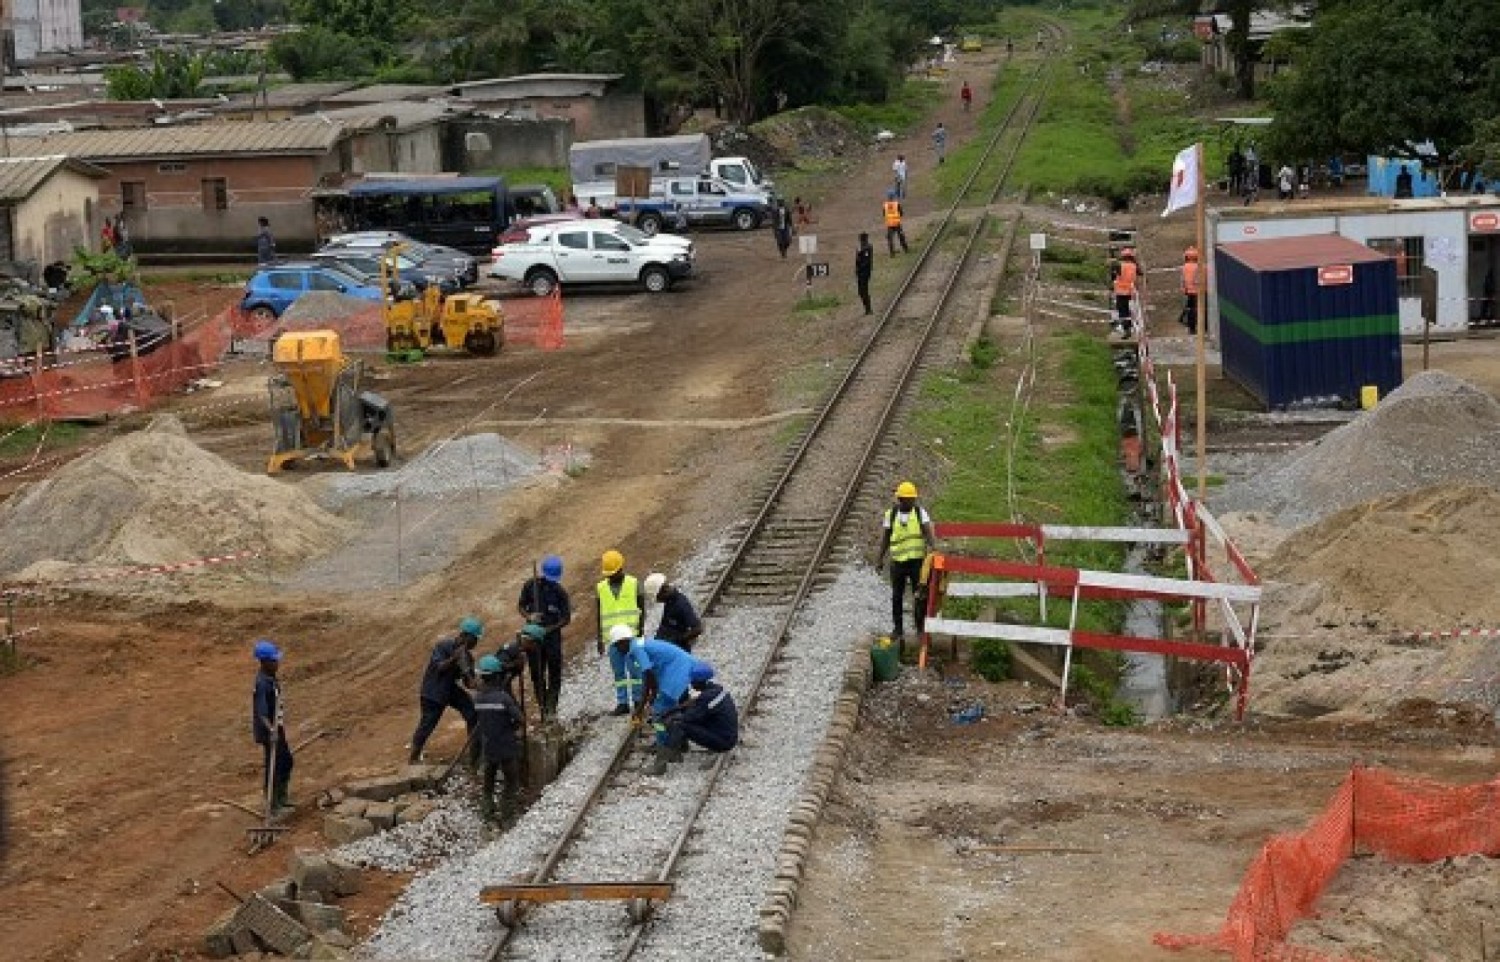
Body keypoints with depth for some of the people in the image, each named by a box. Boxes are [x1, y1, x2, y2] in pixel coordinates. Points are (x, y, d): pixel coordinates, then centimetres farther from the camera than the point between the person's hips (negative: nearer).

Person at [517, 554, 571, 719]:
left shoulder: (560, 592, -9)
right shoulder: (531, 585, -4)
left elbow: (566, 618, -7)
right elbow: (521, 606, 5)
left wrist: (548, 629, -19)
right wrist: (529, 616, -17)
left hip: (552, 634, -2)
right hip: (533, 634, 2)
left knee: (554, 673, -3)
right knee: (536, 673, 4)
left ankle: (551, 707, 5)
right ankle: (542, 706, 13)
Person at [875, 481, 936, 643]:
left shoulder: (920, 512, -1)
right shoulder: (891, 513, 2)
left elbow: (928, 532, -13)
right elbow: (885, 537, 7)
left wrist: (932, 546, -30)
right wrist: (880, 558, 6)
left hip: (917, 559, -2)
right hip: (898, 561, 2)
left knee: (919, 595, -2)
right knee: (897, 596, 8)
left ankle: (921, 627, 7)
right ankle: (897, 629, 18)